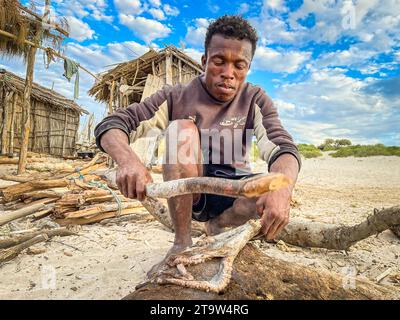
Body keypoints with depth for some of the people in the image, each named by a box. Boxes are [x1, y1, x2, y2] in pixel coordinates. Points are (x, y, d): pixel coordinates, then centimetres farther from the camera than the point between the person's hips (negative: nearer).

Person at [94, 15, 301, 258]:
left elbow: (284, 148, -19)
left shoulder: (255, 101, -5)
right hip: (186, 193, 0)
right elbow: (110, 125, -14)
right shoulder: (177, 97, -9)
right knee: (182, 128, -27)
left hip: (232, 191, 1)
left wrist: (282, 189, -43)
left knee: (276, 186, -30)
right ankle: (182, 241, -17)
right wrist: (128, 160, -38)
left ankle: (218, 225, 0)